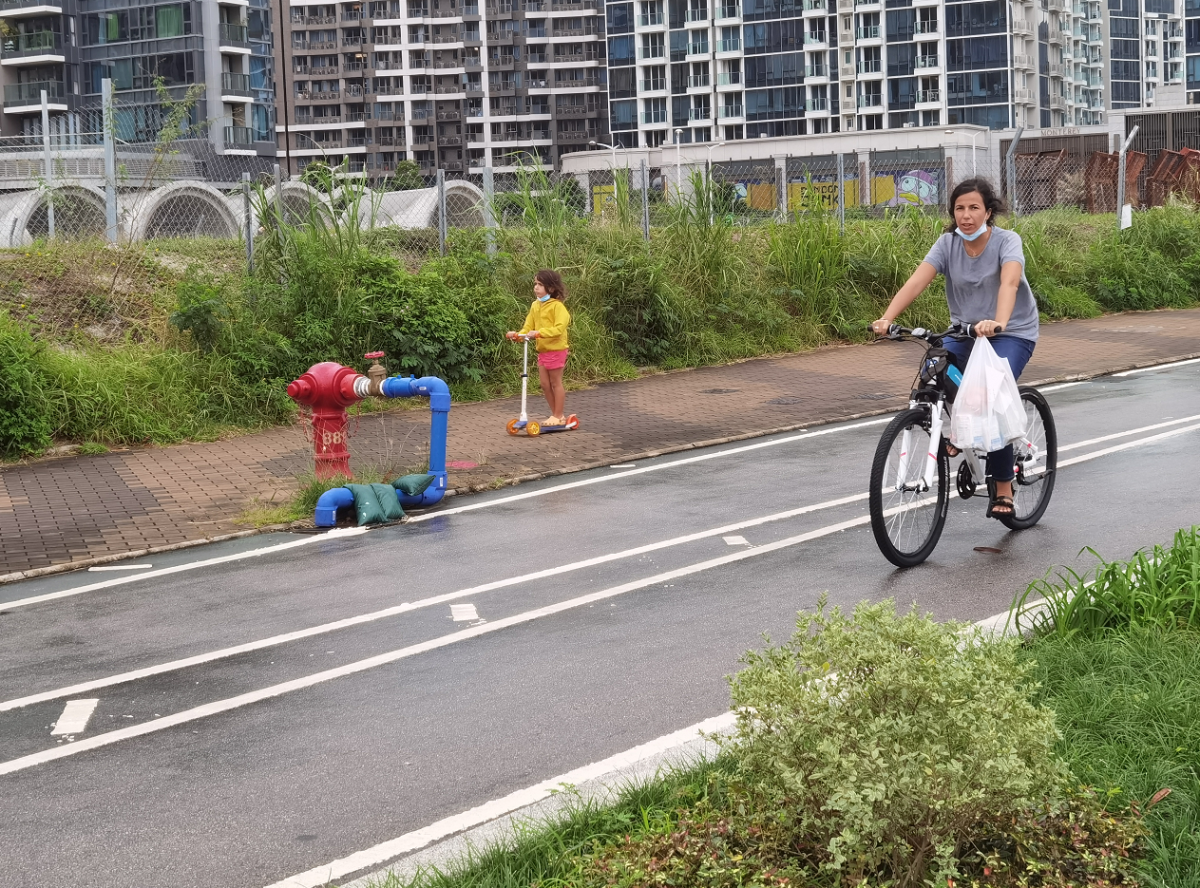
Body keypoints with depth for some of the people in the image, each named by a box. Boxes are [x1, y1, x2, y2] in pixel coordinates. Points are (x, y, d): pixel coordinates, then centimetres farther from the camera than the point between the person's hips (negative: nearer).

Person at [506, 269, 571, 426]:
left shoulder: (557, 306, -15)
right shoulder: (535, 306, 8)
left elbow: (559, 328, -25)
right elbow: (528, 327, 8)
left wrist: (539, 332, -33)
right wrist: (517, 335, -11)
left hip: (556, 349, -7)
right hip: (542, 350, 8)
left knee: (556, 383, 2)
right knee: (545, 384, 10)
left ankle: (559, 416, 12)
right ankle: (556, 414, 21)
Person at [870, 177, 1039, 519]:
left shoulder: (1007, 241, -17)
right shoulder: (948, 243, -7)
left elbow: (1009, 283, -37)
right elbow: (917, 281, -22)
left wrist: (997, 323, -56)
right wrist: (886, 318, -38)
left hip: (1013, 333, -4)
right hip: (965, 330, 4)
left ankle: (1003, 491, -9)